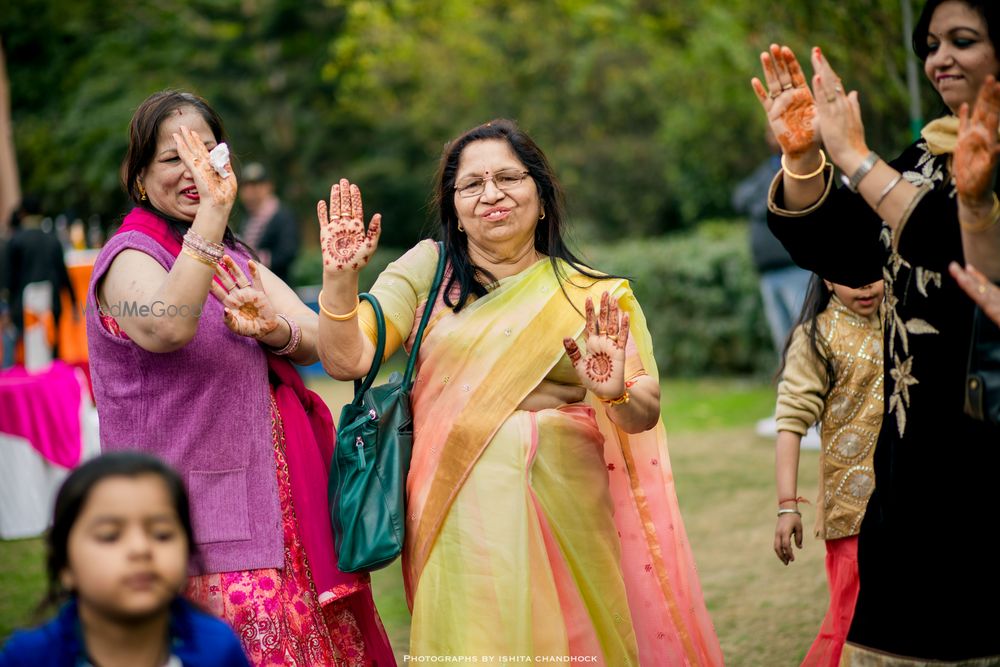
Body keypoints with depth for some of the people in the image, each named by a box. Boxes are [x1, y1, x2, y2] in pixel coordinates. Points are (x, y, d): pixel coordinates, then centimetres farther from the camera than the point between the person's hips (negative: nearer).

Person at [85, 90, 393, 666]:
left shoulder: (234, 258, 16)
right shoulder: (130, 257, -8)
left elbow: (321, 340, 4)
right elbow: (167, 328, -32)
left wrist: (273, 330, -17)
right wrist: (213, 212, -36)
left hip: (278, 505, 7)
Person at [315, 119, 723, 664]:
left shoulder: (594, 296, 5)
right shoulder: (428, 271, 5)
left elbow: (645, 414, -2)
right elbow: (346, 360, -3)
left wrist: (617, 394, -24)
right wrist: (339, 276, -18)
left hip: (566, 516, 1)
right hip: (459, 521, 0)